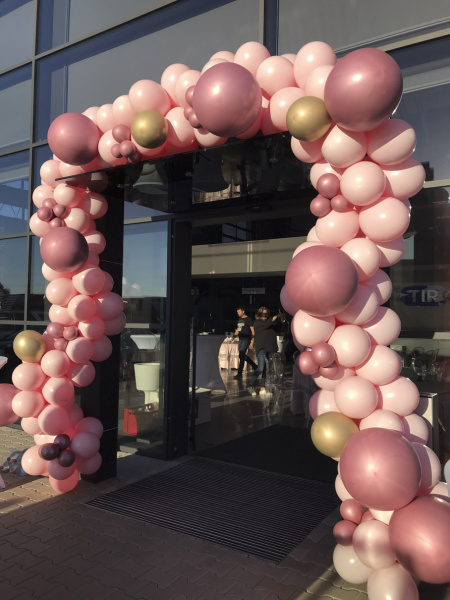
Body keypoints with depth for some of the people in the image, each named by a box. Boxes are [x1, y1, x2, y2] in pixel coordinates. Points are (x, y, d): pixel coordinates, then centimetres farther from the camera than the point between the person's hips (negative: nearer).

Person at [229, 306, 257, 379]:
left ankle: (239, 373, -8)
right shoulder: (240, 320, 17)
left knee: (241, 355, -12)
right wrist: (232, 338, 15)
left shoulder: (249, 319, -6)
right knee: (243, 356, 12)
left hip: (246, 339, -8)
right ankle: (255, 366, 29)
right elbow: (237, 330, 23)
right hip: (241, 339, 8)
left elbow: (253, 331, -10)